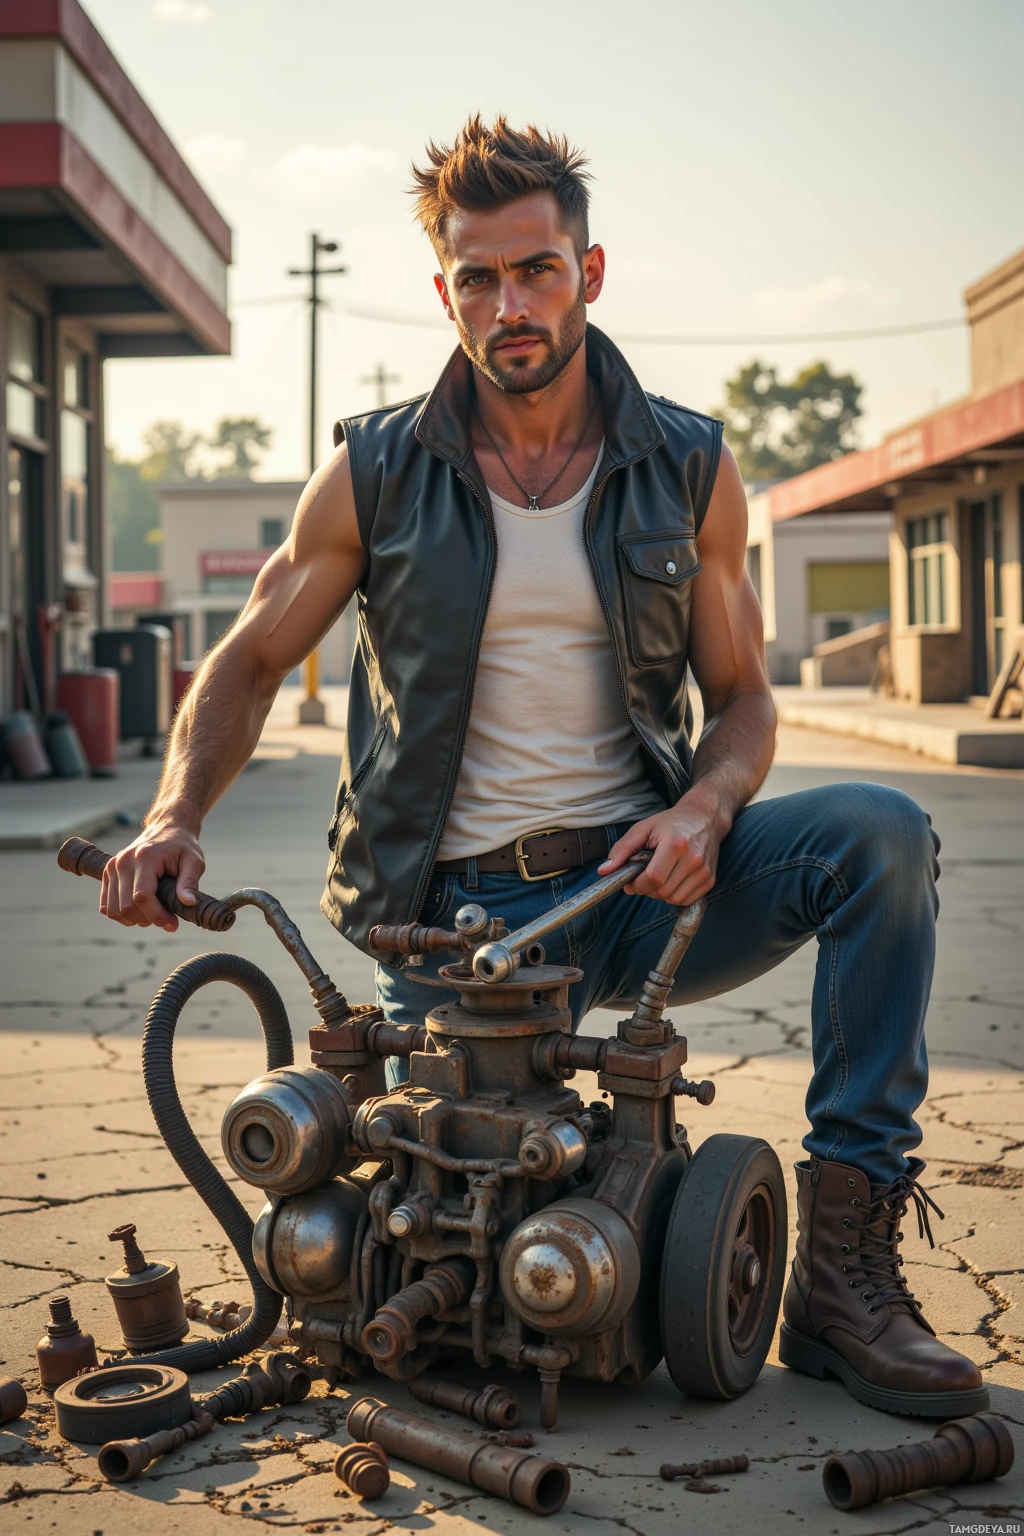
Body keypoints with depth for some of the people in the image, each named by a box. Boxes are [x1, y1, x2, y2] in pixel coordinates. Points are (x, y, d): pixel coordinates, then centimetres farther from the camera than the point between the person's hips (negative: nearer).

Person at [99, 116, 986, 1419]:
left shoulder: (689, 469, 3)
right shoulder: (375, 474, 0)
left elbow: (742, 695, 8)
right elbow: (251, 660, 7)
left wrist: (705, 810, -15)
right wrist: (175, 814, -12)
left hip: (638, 876, 2)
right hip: (458, 907, -1)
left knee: (879, 834, -25)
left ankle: (842, 1270, -20)